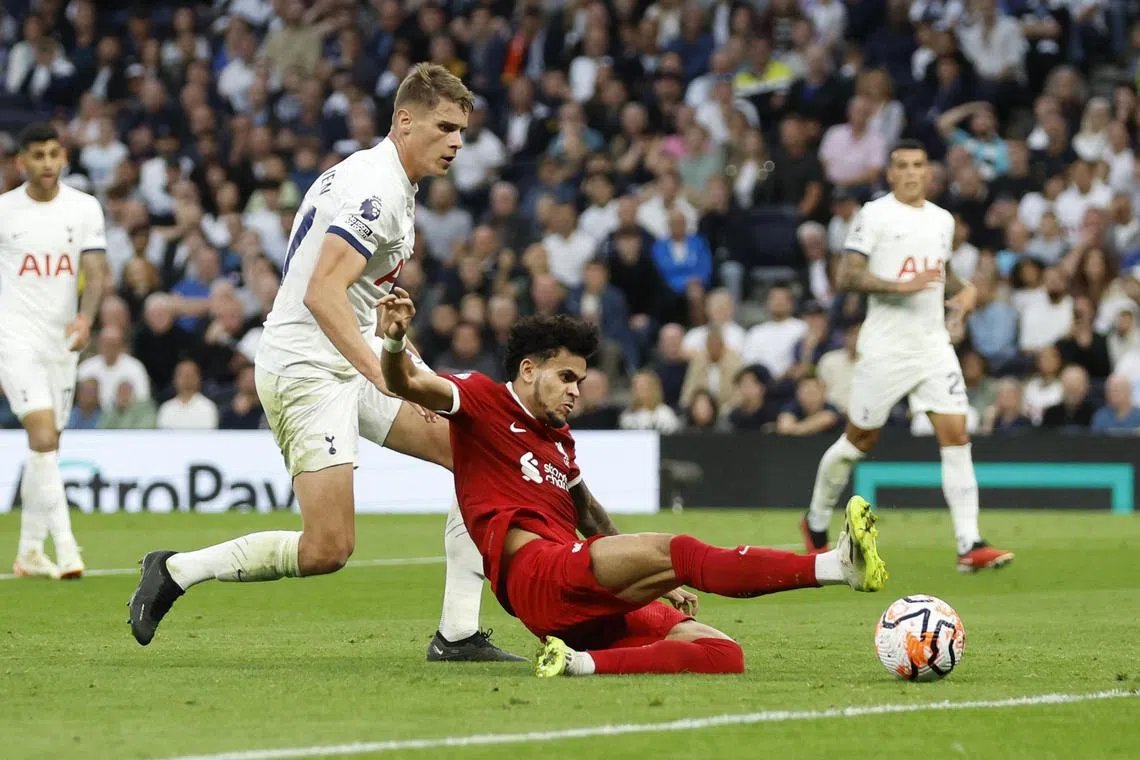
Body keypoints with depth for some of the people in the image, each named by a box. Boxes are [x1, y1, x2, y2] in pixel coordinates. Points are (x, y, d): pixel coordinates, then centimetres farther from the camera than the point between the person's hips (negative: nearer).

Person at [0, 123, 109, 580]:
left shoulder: (84, 208, 3)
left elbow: (95, 271, -4)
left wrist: (85, 318, -22)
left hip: (62, 340, 3)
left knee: (46, 447, 10)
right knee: (43, 435, -19)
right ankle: (65, 546, -24)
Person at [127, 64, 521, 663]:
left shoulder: (368, 176, 16)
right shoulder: (378, 189, -16)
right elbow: (322, 294, -27)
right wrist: (384, 374, -32)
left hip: (348, 365, 11)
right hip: (309, 371, -11)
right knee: (328, 550, -17)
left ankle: (458, 635, -1)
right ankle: (176, 571, 1)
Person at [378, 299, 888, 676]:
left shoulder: (558, 437, 29)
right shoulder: (483, 399, 7)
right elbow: (409, 385, -8)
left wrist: (658, 581, 28)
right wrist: (395, 341, -33)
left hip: (595, 604, 9)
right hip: (535, 575, -9)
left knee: (724, 654, -11)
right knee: (673, 551, -30)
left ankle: (582, 661, -28)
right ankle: (833, 565, -43)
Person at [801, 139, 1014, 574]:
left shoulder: (942, 220, 13)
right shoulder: (874, 215, -5)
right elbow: (847, 277, -12)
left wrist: (964, 290, 8)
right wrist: (900, 285, -24)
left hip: (934, 346, 4)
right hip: (886, 348, -4)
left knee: (956, 434, -9)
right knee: (860, 440, 6)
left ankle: (970, 546, -13)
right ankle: (816, 523, 29)